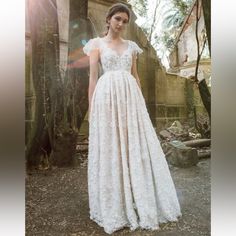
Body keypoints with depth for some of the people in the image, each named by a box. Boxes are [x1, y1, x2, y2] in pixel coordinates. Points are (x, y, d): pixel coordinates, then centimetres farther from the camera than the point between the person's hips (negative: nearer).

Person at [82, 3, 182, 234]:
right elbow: (92, 77, 2)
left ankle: (140, 203, 18)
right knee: (109, 148, -2)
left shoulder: (131, 46, 20)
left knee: (137, 147, 2)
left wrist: (141, 101, 12)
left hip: (130, 96, 4)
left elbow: (135, 75, 18)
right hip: (107, 96, -3)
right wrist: (91, 107, -5)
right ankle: (114, 206, 14)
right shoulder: (97, 44, 9)